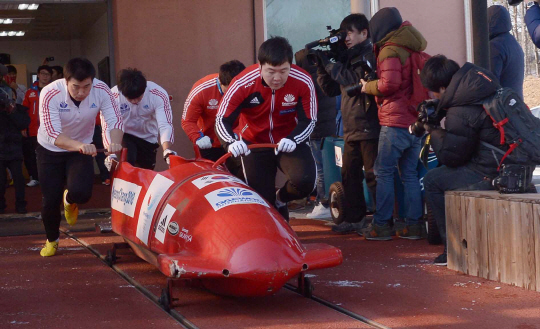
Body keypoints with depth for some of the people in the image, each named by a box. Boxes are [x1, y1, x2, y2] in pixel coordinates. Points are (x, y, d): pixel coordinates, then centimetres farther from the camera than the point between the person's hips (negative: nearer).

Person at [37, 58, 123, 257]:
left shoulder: (101, 90, -22)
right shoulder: (50, 94, -29)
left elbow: (115, 120, -21)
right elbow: (53, 135, -36)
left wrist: (114, 142, -44)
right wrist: (79, 146, -55)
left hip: (81, 149, 1)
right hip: (50, 151, -1)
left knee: (81, 193, -21)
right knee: (51, 199, -2)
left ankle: (69, 200, 20)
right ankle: (51, 240, 29)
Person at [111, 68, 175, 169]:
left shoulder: (159, 95, -27)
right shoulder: (113, 97, -28)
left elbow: (165, 125, -36)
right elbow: (108, 127, -33)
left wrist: (167, 150, -54)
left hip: (148, 138, 2)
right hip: (125, 136, -2)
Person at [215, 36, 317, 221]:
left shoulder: (303, 82, -21)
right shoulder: (243, 84, -24)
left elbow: (308, 120, -11)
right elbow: (222, 119, -18)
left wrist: (293, 140, -32)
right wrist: (231, 142, -39)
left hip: (290, 142, 0)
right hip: (254, 144, 0)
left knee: (305, 181, -25)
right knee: (263, 200, 1)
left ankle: (281, 199, 8)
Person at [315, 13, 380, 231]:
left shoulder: (369, 56, -7)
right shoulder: (349, 58, 19)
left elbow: (355, 80, -22)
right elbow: (331, 89, 18)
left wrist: (330, 63, -15)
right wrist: (322, 66, 3)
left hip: (369, 127, -9)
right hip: (351, 129, 9)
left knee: (373, 175, -7)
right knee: (349, 175, 11)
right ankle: (355, 219, 19)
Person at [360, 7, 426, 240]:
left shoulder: (389, 50, -9)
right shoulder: (412, 49, 17)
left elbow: (389, 83, -18)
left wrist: (368, 87, -2)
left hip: (395, 122, -8)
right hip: (416, 122, 8)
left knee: (383, 171, -2)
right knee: (410, 173, 10)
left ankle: (382, 225, -2)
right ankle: (413, 224, 9)